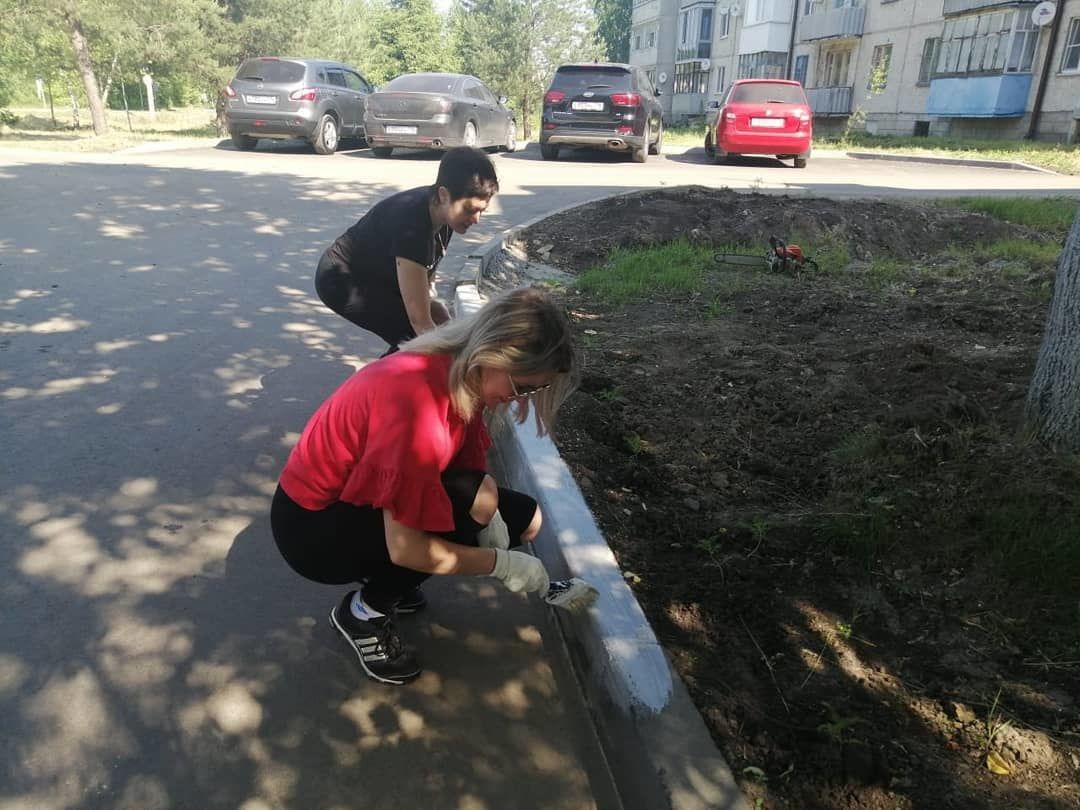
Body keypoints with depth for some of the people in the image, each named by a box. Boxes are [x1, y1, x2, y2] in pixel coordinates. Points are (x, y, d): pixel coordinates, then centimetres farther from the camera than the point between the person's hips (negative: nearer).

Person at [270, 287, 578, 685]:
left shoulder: (459, 372, -9)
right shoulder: (419, 404, -36)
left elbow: (468, 464, -3)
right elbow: (407, 548, -33)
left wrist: (488, 506, -25)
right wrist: (504, 564, -23)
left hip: (368, 498, 8)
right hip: (312, 523, -8)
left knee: (523, 517, 0)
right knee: (463, 509, -32)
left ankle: (382, 578, 11)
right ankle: (363, 612, -6)